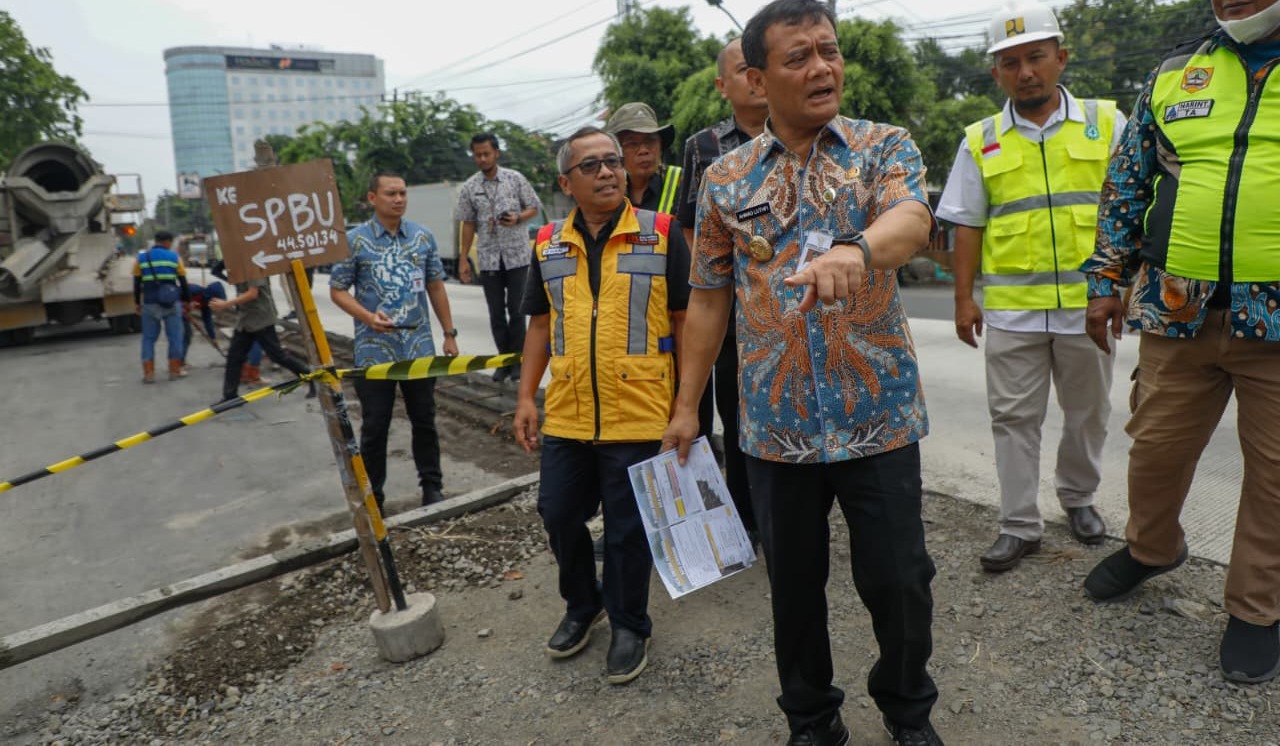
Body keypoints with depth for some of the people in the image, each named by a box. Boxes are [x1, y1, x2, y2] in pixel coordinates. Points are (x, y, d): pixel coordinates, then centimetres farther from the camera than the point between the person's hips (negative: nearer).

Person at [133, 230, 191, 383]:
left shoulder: (141, 258, 5)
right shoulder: (174, 257, 0)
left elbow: (136, 283, 7)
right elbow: (183, 282, 2)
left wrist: (137, 302, 17)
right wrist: (187, 300, 13)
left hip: (150, 303, 2)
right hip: (171, 303, -2)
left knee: (149, 338, 9)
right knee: (174, 337, 8)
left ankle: (148, 373, 8)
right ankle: (175, 371, 11)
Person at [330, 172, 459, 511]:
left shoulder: (423, 236, 6)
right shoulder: (354, 240, -4)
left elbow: (436, 287, 11)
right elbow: (337, 290, -1)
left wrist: (449, 333, 10)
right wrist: (368, 317, -19)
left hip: (420, 347, 3)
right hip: (374, 351, -2)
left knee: (424, 419, 12)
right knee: (375, 426, 6)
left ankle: (432, 485, 26)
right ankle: (372, 495, 20)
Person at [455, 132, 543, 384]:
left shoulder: (516, 179, 0)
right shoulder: (469, 188, 5)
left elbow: (534, 207, 7)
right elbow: (468, 223, 9)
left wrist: (518, 217, -14)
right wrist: (463, 259, 6)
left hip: (517, 255, -2)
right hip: (488, 257, 2)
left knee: (516, 309, -1)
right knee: (496, 313, 6)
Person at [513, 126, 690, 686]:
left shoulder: (661, 234, -2)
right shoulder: (547, 245, 8)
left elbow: (684, 320, -1)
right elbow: (540, 325, 14)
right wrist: (526, 396, 7)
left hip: (638, 416, -3)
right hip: (566, 417, 4)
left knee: (628, 527, 7)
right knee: (559, 514, 14)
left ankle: (629, 626, 30)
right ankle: (581, 605, 40)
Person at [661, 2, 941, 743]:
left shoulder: (885, 147, 0)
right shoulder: (726, 180, 4)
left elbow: (911, 220, -23)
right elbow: (709, 298, 7)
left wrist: (855, 250, -46)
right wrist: (687, 404, 6)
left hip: (879, 415, -1)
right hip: (776, 424, 2)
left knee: (898, 578, 10)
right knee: (793, 584, 14)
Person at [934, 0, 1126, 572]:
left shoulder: (1105, 122, 4)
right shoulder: (980, 141, 5)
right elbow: (967, 225, 4)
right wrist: (964, 298, 1)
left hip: (1088, 304, 1)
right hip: (1011, 308, 0)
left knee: (1087, 413, 15)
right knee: (1014, 417, 4)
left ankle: (1078, 497, 38)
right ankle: (1020, 527, 15)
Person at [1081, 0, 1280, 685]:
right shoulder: (1174, 73, 10)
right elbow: (1125, 184, 13)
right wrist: (1107, 281, 8)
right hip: (1177, 312, 2)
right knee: (1157, 446, 12)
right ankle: (1150, 548, 39)